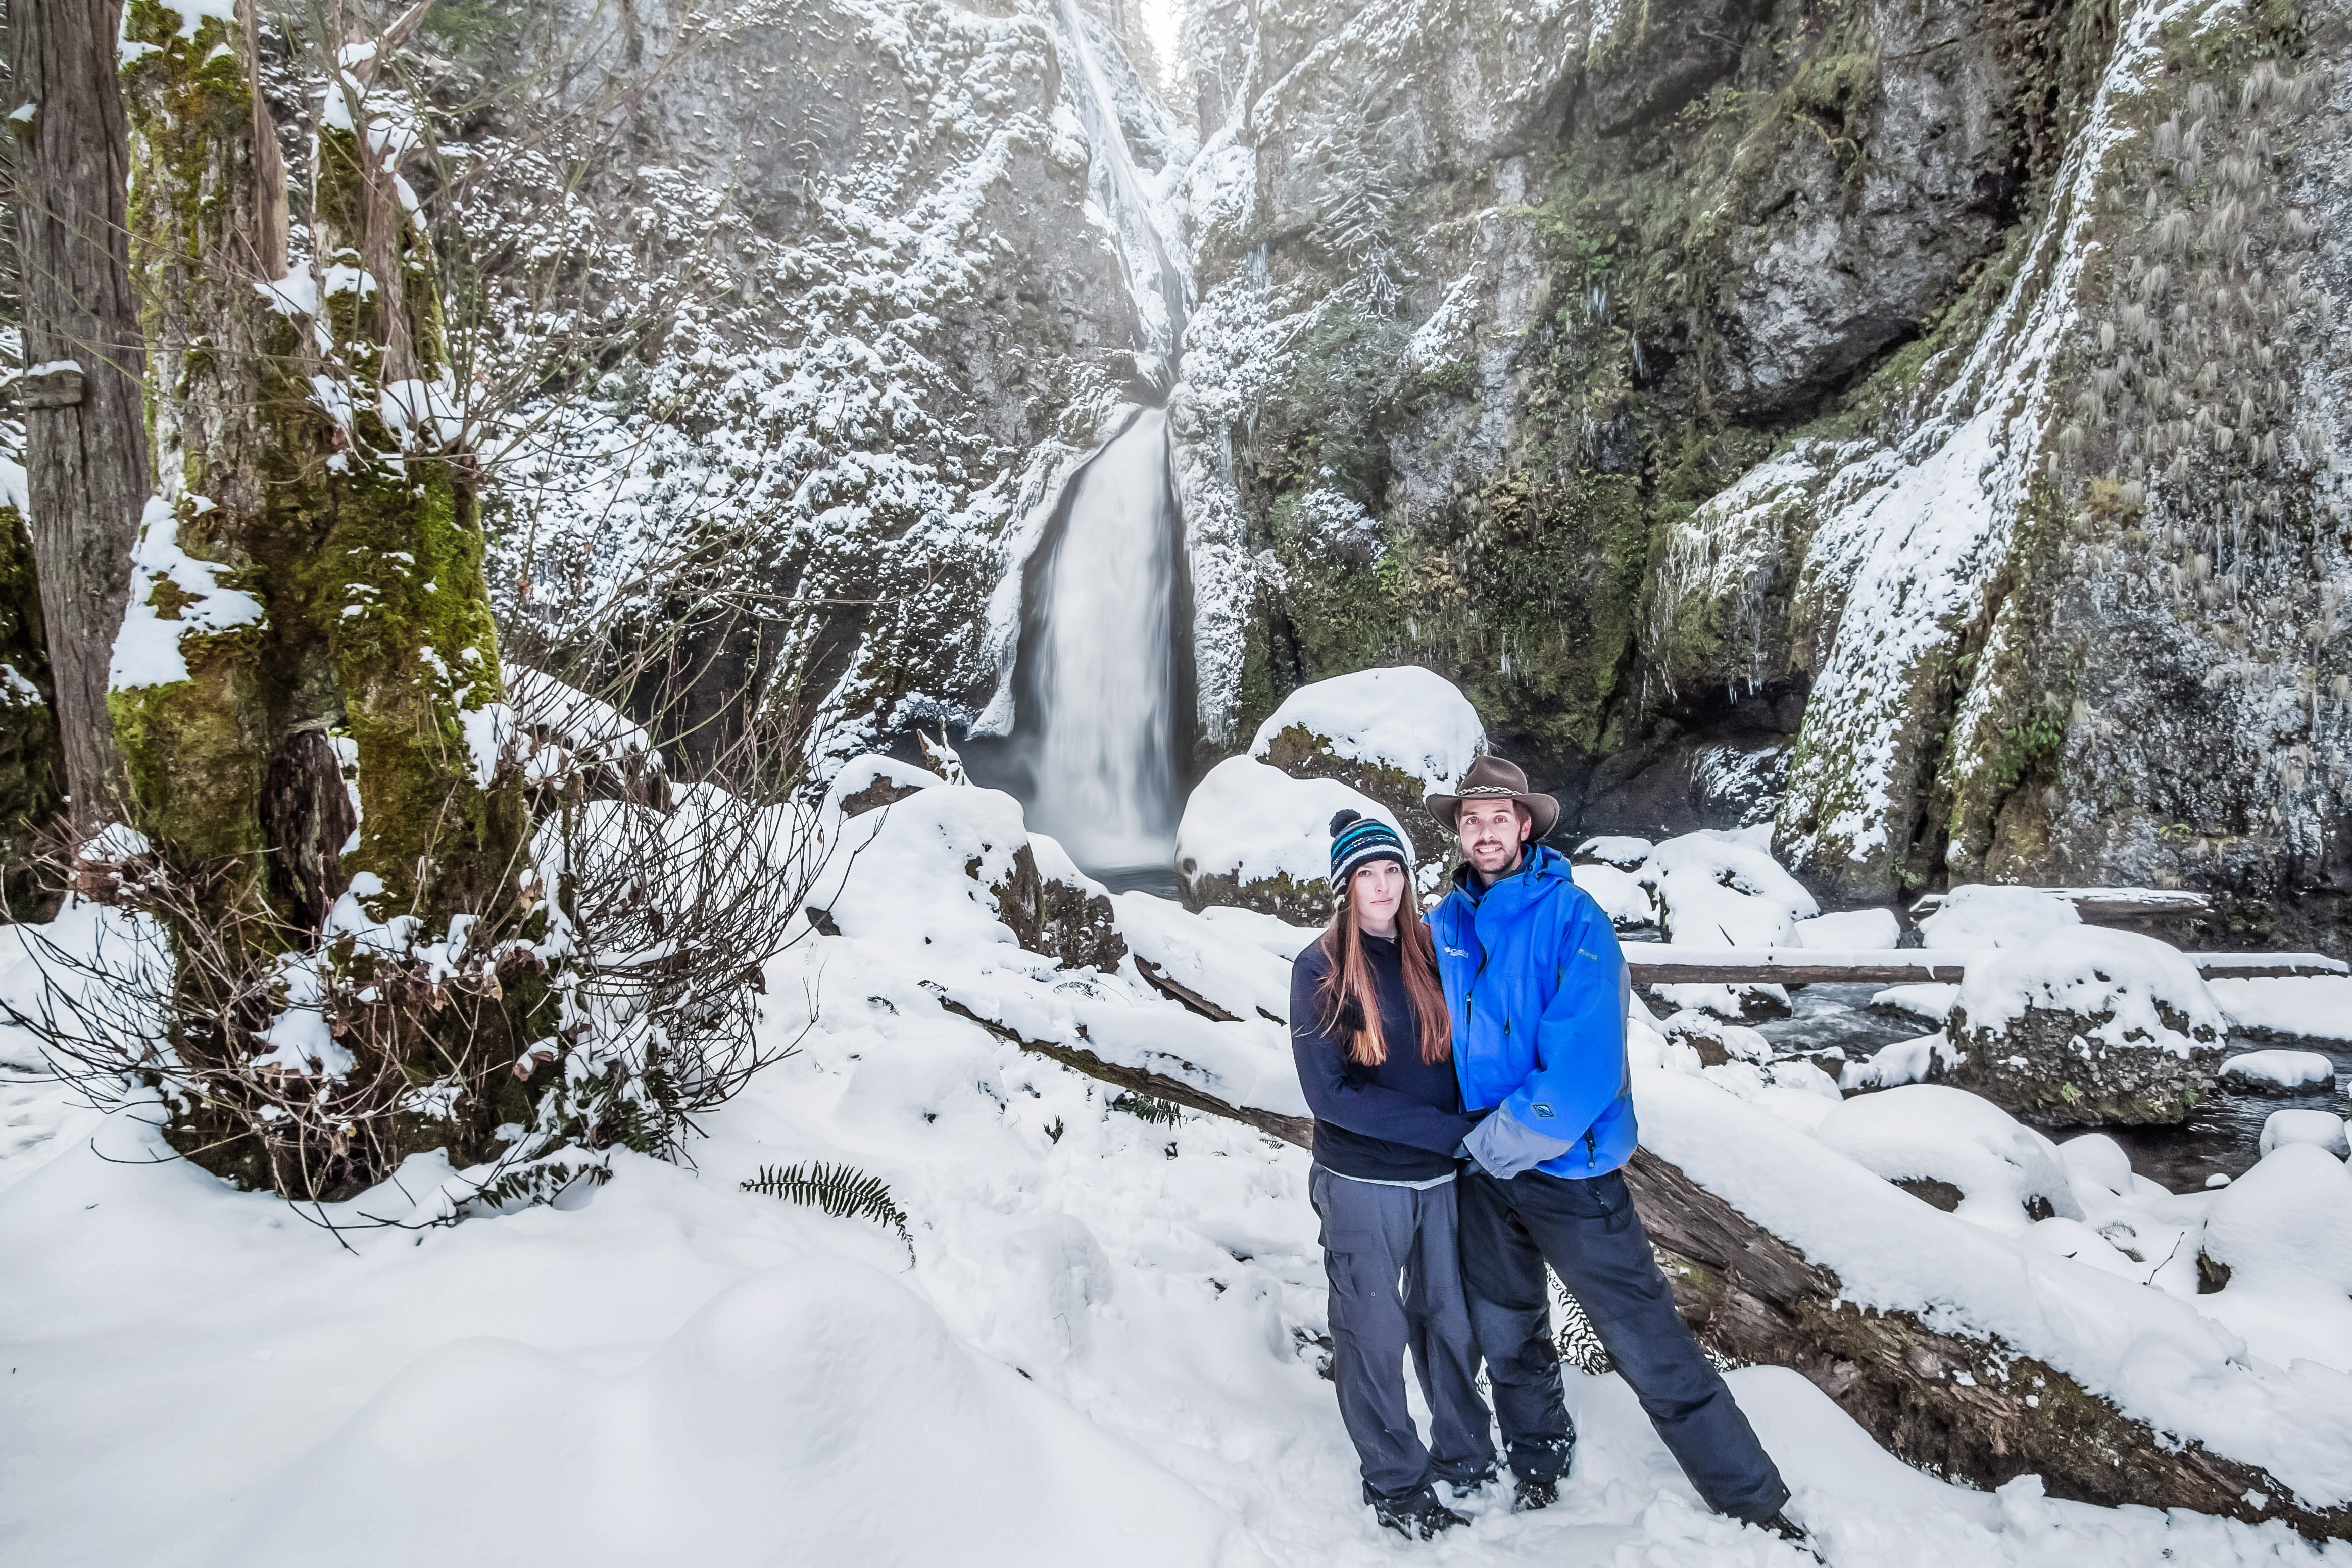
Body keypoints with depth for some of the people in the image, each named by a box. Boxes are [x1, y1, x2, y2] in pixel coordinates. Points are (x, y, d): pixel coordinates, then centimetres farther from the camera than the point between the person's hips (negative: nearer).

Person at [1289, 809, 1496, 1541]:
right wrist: (1447, 1129, -17)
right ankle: (1394, 1484, 28)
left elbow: (1461, 1052, 9)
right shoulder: (1320, 970, -11)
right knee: (1374, 1333, 9)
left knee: (1450, 1321, 16)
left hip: (1443, 1177, 4)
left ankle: (1466, 1458, 36)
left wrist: (1476, 1131, -9)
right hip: (1363, 1185, -4)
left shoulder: (1430, 953, 2)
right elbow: (1329, 1095, -17)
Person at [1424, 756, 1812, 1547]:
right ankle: (1539, 1461, 46)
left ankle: (1755, 1503, 18)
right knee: (1506, 1335, 22)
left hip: (1570, 1168, -5)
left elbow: (1581, 1072, -24)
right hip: (1480, 1170, 5)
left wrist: (1495, 1145, -18)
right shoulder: (1443, 925, -1)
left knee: (1653, 1347, 1)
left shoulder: (1573, 918, -18)